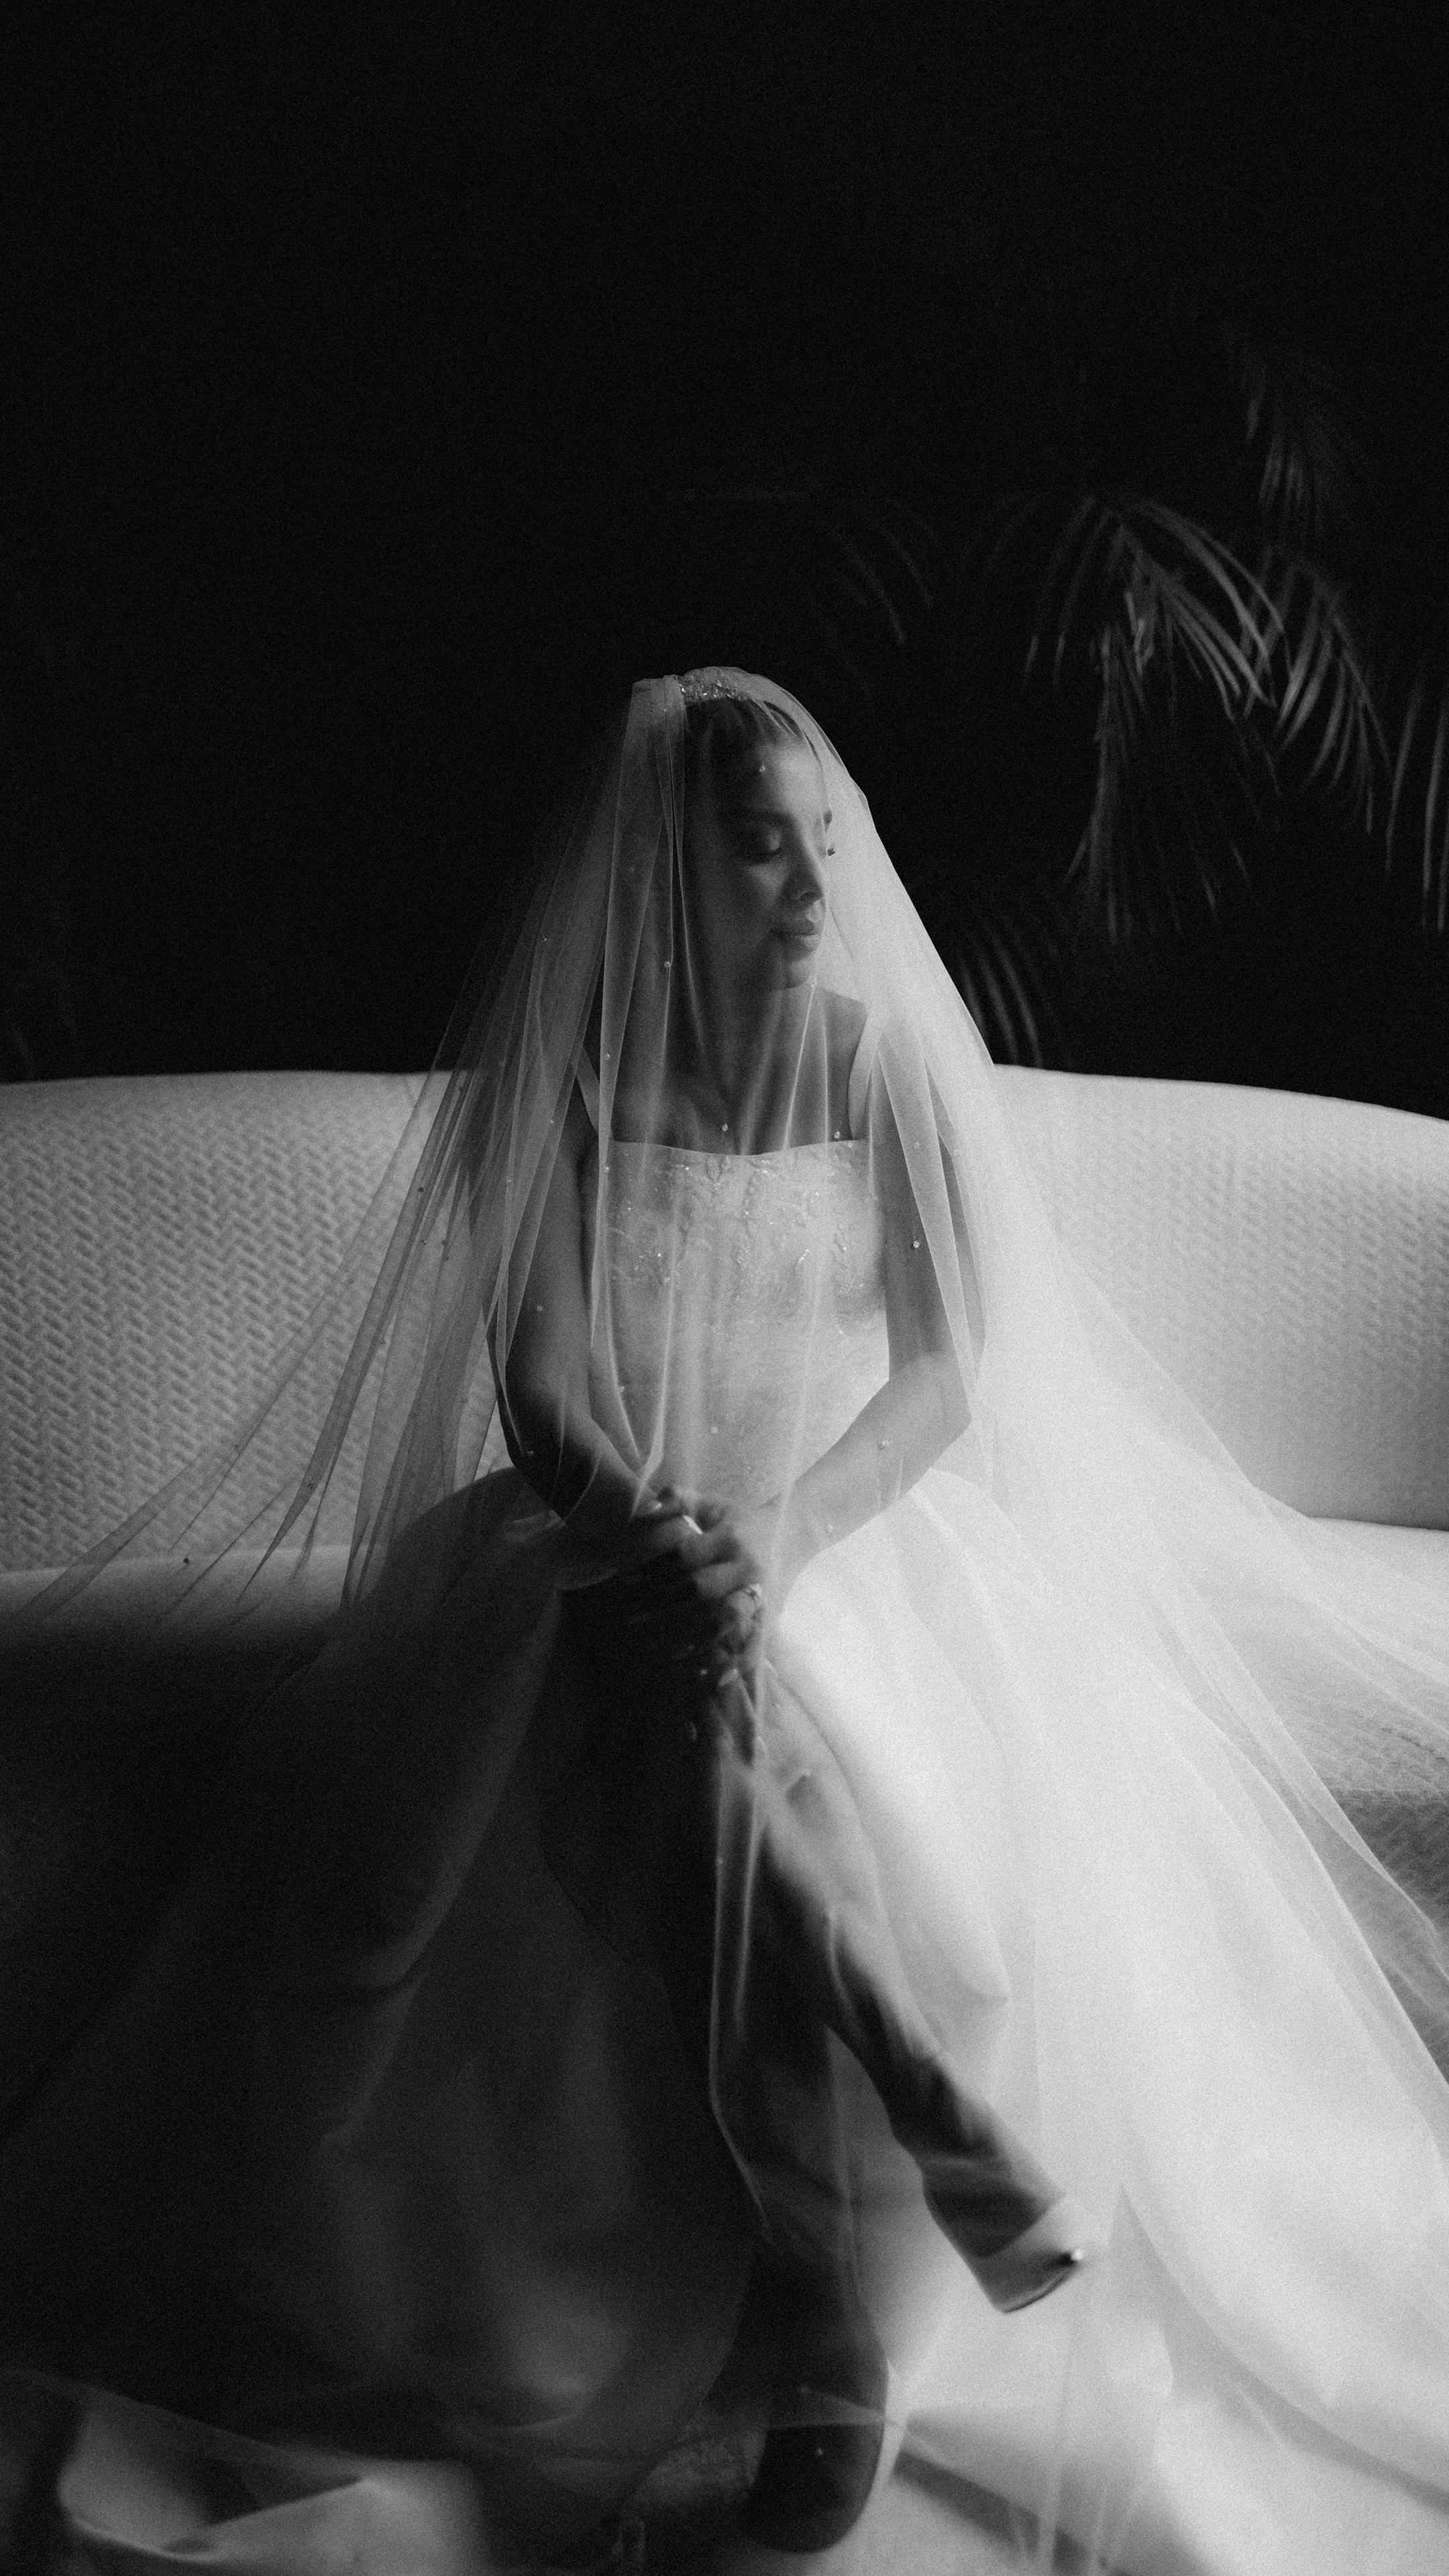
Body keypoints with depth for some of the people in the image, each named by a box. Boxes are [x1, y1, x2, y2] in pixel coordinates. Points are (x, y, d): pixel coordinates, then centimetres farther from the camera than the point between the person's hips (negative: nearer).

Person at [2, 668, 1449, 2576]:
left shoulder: (885, 1058, 1)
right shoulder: (563, 1068, -1)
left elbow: (945, 1374, -5)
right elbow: (538, 1383, -7)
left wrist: (775, 1543, -25)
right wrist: (654, 1541, -29)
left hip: (858, 1523, 0)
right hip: (599, 1533, 0)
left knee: (846, 1820, -34)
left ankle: (838, 2363, -23)